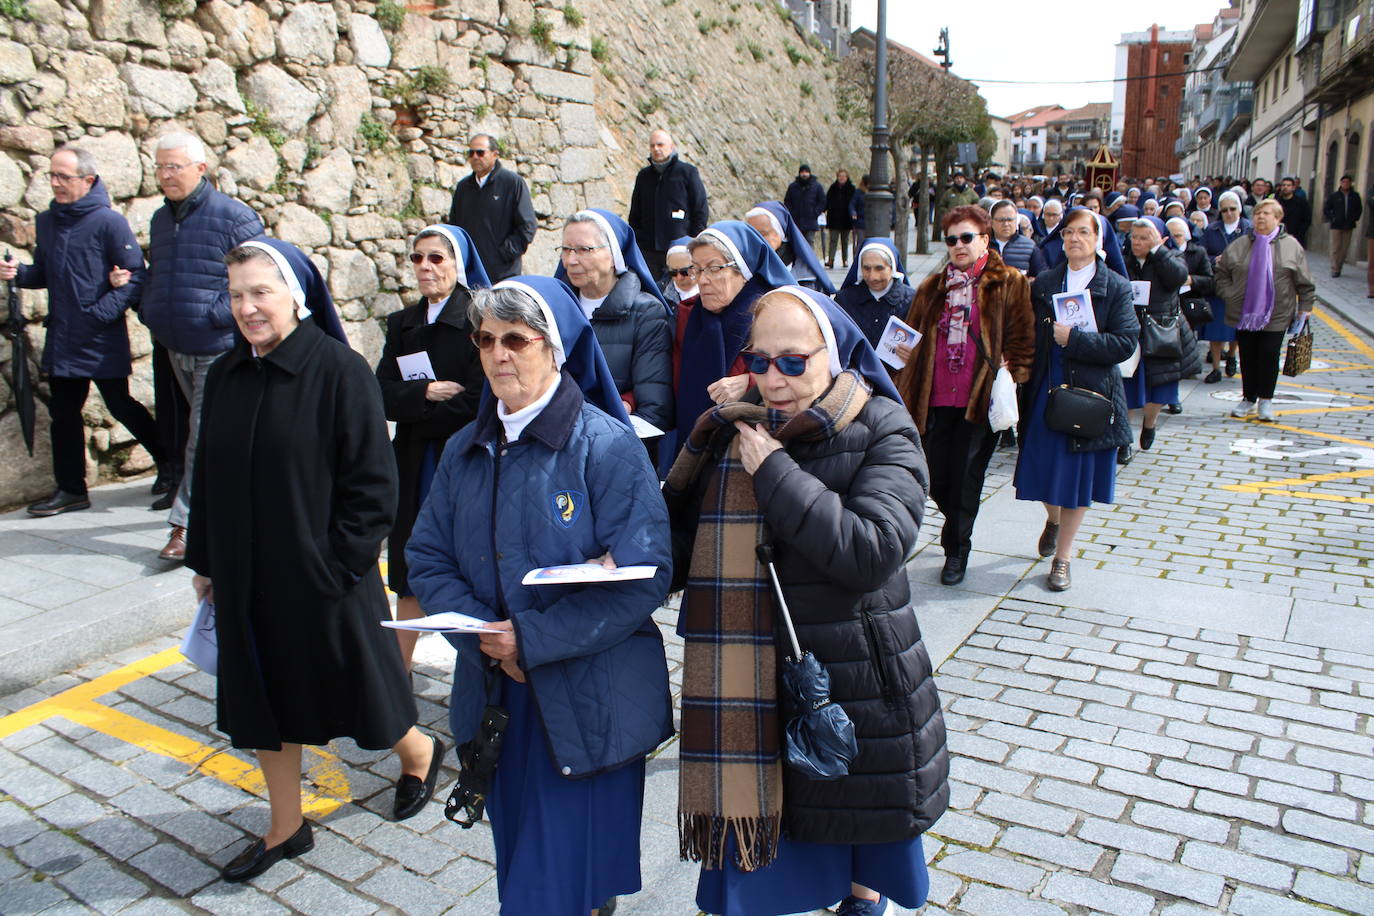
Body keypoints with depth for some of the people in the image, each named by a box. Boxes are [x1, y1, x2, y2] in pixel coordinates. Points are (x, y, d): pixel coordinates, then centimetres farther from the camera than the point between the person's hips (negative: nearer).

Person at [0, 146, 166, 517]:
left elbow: (136, 275, -13)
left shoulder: (109, 222, -11)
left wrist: (104, 310, -21)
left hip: (103, 341, -6)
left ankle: (170, 462, 22)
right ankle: (70, 489, 20)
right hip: (61, 338, 6)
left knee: (121, 407, 3)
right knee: (63, 413, 10)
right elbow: (44, 273, 18)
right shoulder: (46, 221, 9)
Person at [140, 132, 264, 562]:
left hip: (219, 349, -7)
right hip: (176, 349, 7)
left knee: (204, 438, -8)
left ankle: (186, 525, -2)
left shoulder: (234, 217, -10)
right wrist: (149, 311, 9)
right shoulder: (160, 219, 13)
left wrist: (218, 314, -18)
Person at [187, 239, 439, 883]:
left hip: (321, 576, -6)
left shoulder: (339, 370, -16)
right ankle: (285, 829, 34)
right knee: (263, 698, 15)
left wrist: (339, 561, -16)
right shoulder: (226, 376, 3)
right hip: (248, 577, 6)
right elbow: (208, 477, 11)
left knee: (348, 682, 11)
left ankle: (419, 753, 41)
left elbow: (372, 481, -15)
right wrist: (205, 562, 12)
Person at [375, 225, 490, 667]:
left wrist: (415, 416, -5)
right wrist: (426, 392, -16)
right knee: (410, 579, 14)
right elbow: (382, 395, 1)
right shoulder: (402, 324, 11)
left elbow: (476, 403, -16)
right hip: (414, 469, 6)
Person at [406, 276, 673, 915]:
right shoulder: (466, 450, 7)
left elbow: (643, 576, -18)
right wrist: (481, 633, -13)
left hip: (584, 703, -5)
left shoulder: (606, 444, -12)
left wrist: (532, 638, -21)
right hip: (494, 695, 6)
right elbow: (427, 558, 5)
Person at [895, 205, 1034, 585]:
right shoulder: (933, 286, 15)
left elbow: (1023, 339, -1)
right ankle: (958, 528, 38)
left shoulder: (1010, 283, 3)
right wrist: (905, 350, 4)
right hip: (935, 398, 4)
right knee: (936, 477, 7)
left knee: (965, 477, 0)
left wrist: (1012, 378, -10)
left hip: (981, 398, -4)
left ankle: (957, 550, 18)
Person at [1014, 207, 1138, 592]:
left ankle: (1062, 556, 20)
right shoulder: (1044, 284, 7)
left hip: (1091, 393, -2)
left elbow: (1125, 343, -11)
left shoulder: (1116, 287, -1)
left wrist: (1072, 338, -19)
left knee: (1078, 476, 5)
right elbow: (1029, 337, 4)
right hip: (1046, 391, 2)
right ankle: (1054, 519, 42)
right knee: (1043, 468, 8)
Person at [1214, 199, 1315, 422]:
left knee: (1269, 356, -1)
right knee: (1247, 357, 8)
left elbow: (1303, 281, 4)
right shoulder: (1238, 246, 3)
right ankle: (1249, 399, 21)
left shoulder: (1291, 246, 0)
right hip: (1244, 312, 2)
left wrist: (1305, 307, 1)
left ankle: (1266, 400, 12)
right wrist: (1229, 294, -3)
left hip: (1276, 314, -2)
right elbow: (1222, 274, 9)